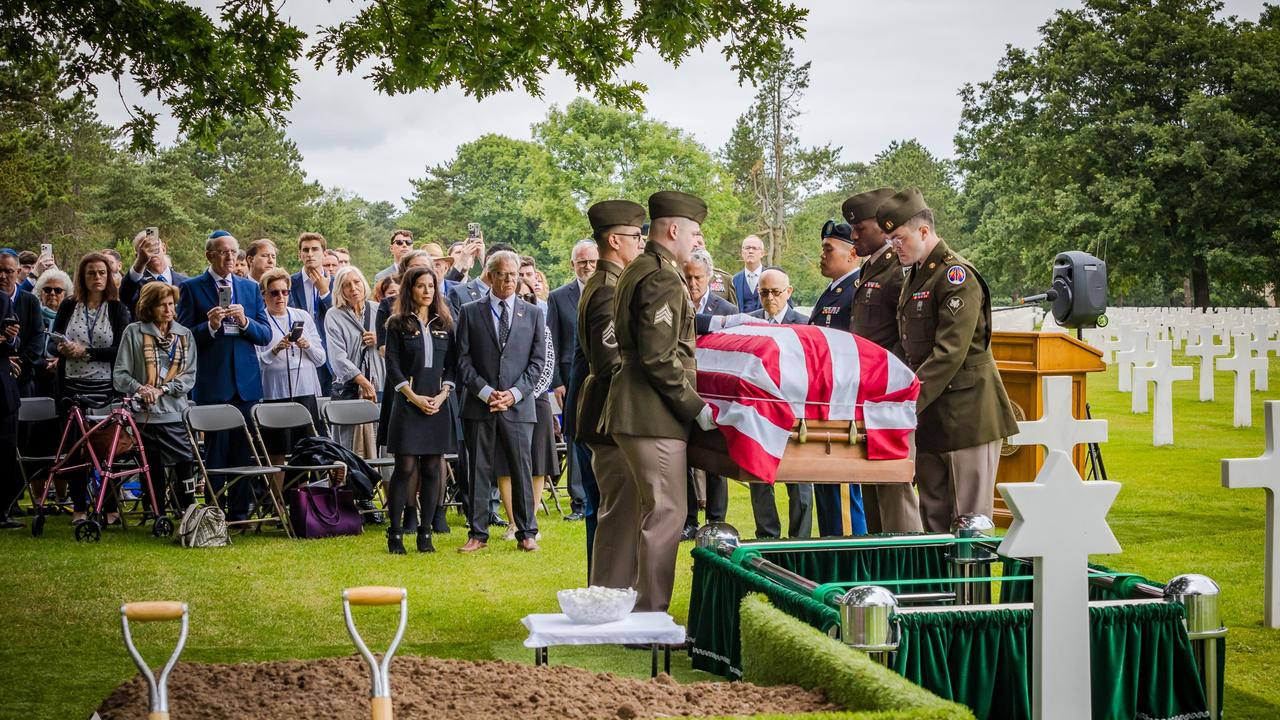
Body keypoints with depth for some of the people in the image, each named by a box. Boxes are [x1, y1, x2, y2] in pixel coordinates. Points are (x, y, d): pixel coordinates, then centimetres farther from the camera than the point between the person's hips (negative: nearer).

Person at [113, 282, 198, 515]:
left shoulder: (184, 335, 13)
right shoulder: (134, 332, 5)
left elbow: (189, 375, 7)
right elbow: (120, 374, 1)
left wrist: (163, 389, -9)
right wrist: (139, 389, -18)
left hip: (176, 415, 1)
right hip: (145, 415, -1)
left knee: (185, 466, -8)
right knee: (152, 470, 2)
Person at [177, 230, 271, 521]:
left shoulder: (250, 288, 13)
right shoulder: (191, 288, 1)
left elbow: (266, 334, 8)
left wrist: (245, 322, -10)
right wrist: (210, 326, -19)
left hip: (246, 381, 3)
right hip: (212, 382, -3)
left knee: (243, 450, 4)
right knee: (216, 451, -1)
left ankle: (240, 512, 10)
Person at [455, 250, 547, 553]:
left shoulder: (533, 314, 10)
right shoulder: (470, 312, 6)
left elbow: (538, 360, 6)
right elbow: (463, 360, 2)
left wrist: (515, 393, -7)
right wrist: (486, 391, -9)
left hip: (519, 405, 0)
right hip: (479, 404, 0)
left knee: (522, 470, 2)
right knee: (479, 469, 3)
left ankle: (526, 533, 10)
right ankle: (478, 534, 10)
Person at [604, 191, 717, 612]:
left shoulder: (636, 272, 18)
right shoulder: (663, 279, -15)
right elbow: (659, 357, -21)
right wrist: (697, 407, -15)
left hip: (635, 412, 11)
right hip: (654, 416, -11)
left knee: (656, 512, 16)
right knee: (665, 514, -7)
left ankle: (645, 612, 21)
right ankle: (650, 616, -5)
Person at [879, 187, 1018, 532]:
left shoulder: (957, 275, -13)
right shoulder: (914, 276, 15)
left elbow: (950, 353, -21)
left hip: (967, 415, -9)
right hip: (930, 419, 9)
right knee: (933, 518, 11)